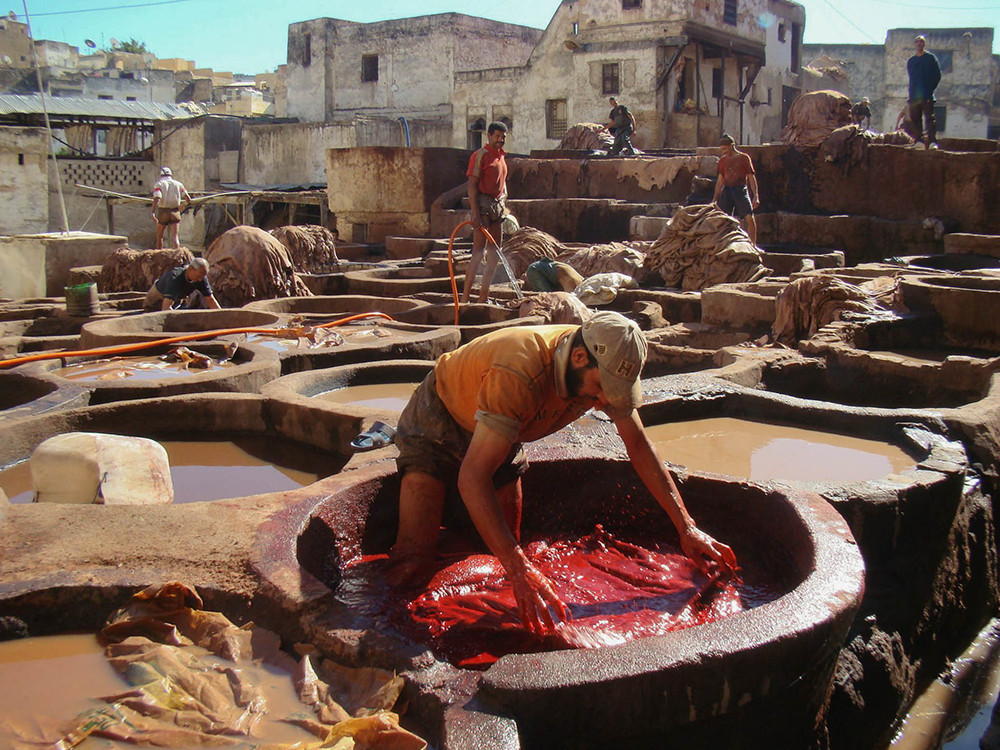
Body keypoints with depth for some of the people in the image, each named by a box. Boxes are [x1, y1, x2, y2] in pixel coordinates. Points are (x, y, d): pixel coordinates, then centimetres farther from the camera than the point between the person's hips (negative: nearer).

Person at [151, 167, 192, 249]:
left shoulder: (158, 184, 0)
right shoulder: (178, 184, 8)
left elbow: (156, 198, -18)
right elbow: (188, 199, 6)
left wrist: (152, 213, -27)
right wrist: (183, 206, 27)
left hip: (163, 213, -1)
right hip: (175, 213, 1)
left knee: (159, 235, 20)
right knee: (175, 238, -8)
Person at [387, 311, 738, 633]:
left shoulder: (602, 366, -22)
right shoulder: (519, 376, -44)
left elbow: (638, 444, -10)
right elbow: (472, 478, -48)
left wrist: (686, 527, -14)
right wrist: (520, 571, -55)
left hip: (497, 432, 7)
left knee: (506, 546, 8)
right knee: (413, 564, -12)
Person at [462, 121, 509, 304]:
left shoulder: (501, 156, 18)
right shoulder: (480, 155, -8)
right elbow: (472, 185, -14)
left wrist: (504, 207, 17)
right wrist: (475, 213, -22)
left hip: (498, 205, 9)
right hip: (483, 204, -9)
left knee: (495, 252, 7)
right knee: (479, 250, -13)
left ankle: (483, 296, 11)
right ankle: (465, 297, -12)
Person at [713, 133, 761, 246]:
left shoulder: (744, 158, 3)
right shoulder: (722, 161, 14)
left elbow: (751, 177, 2)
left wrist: (756, 196, -5)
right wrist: (715, 199, 15)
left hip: (740, 190, -4)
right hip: (727, 190, 4)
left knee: (749, 218, -17)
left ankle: (753, 246, -8)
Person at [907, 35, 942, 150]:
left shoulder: (930, 58, 5)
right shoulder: (911, 61, 17)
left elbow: (937, 76, 3)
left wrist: (930, 89, -6)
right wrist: (911, 95, 8)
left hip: (927, 96, -5)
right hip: (914, 96, 5)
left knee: (930, 118, -11)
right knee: (915, 119, 4)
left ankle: (932, 141, -18)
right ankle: (918, 140, 12)